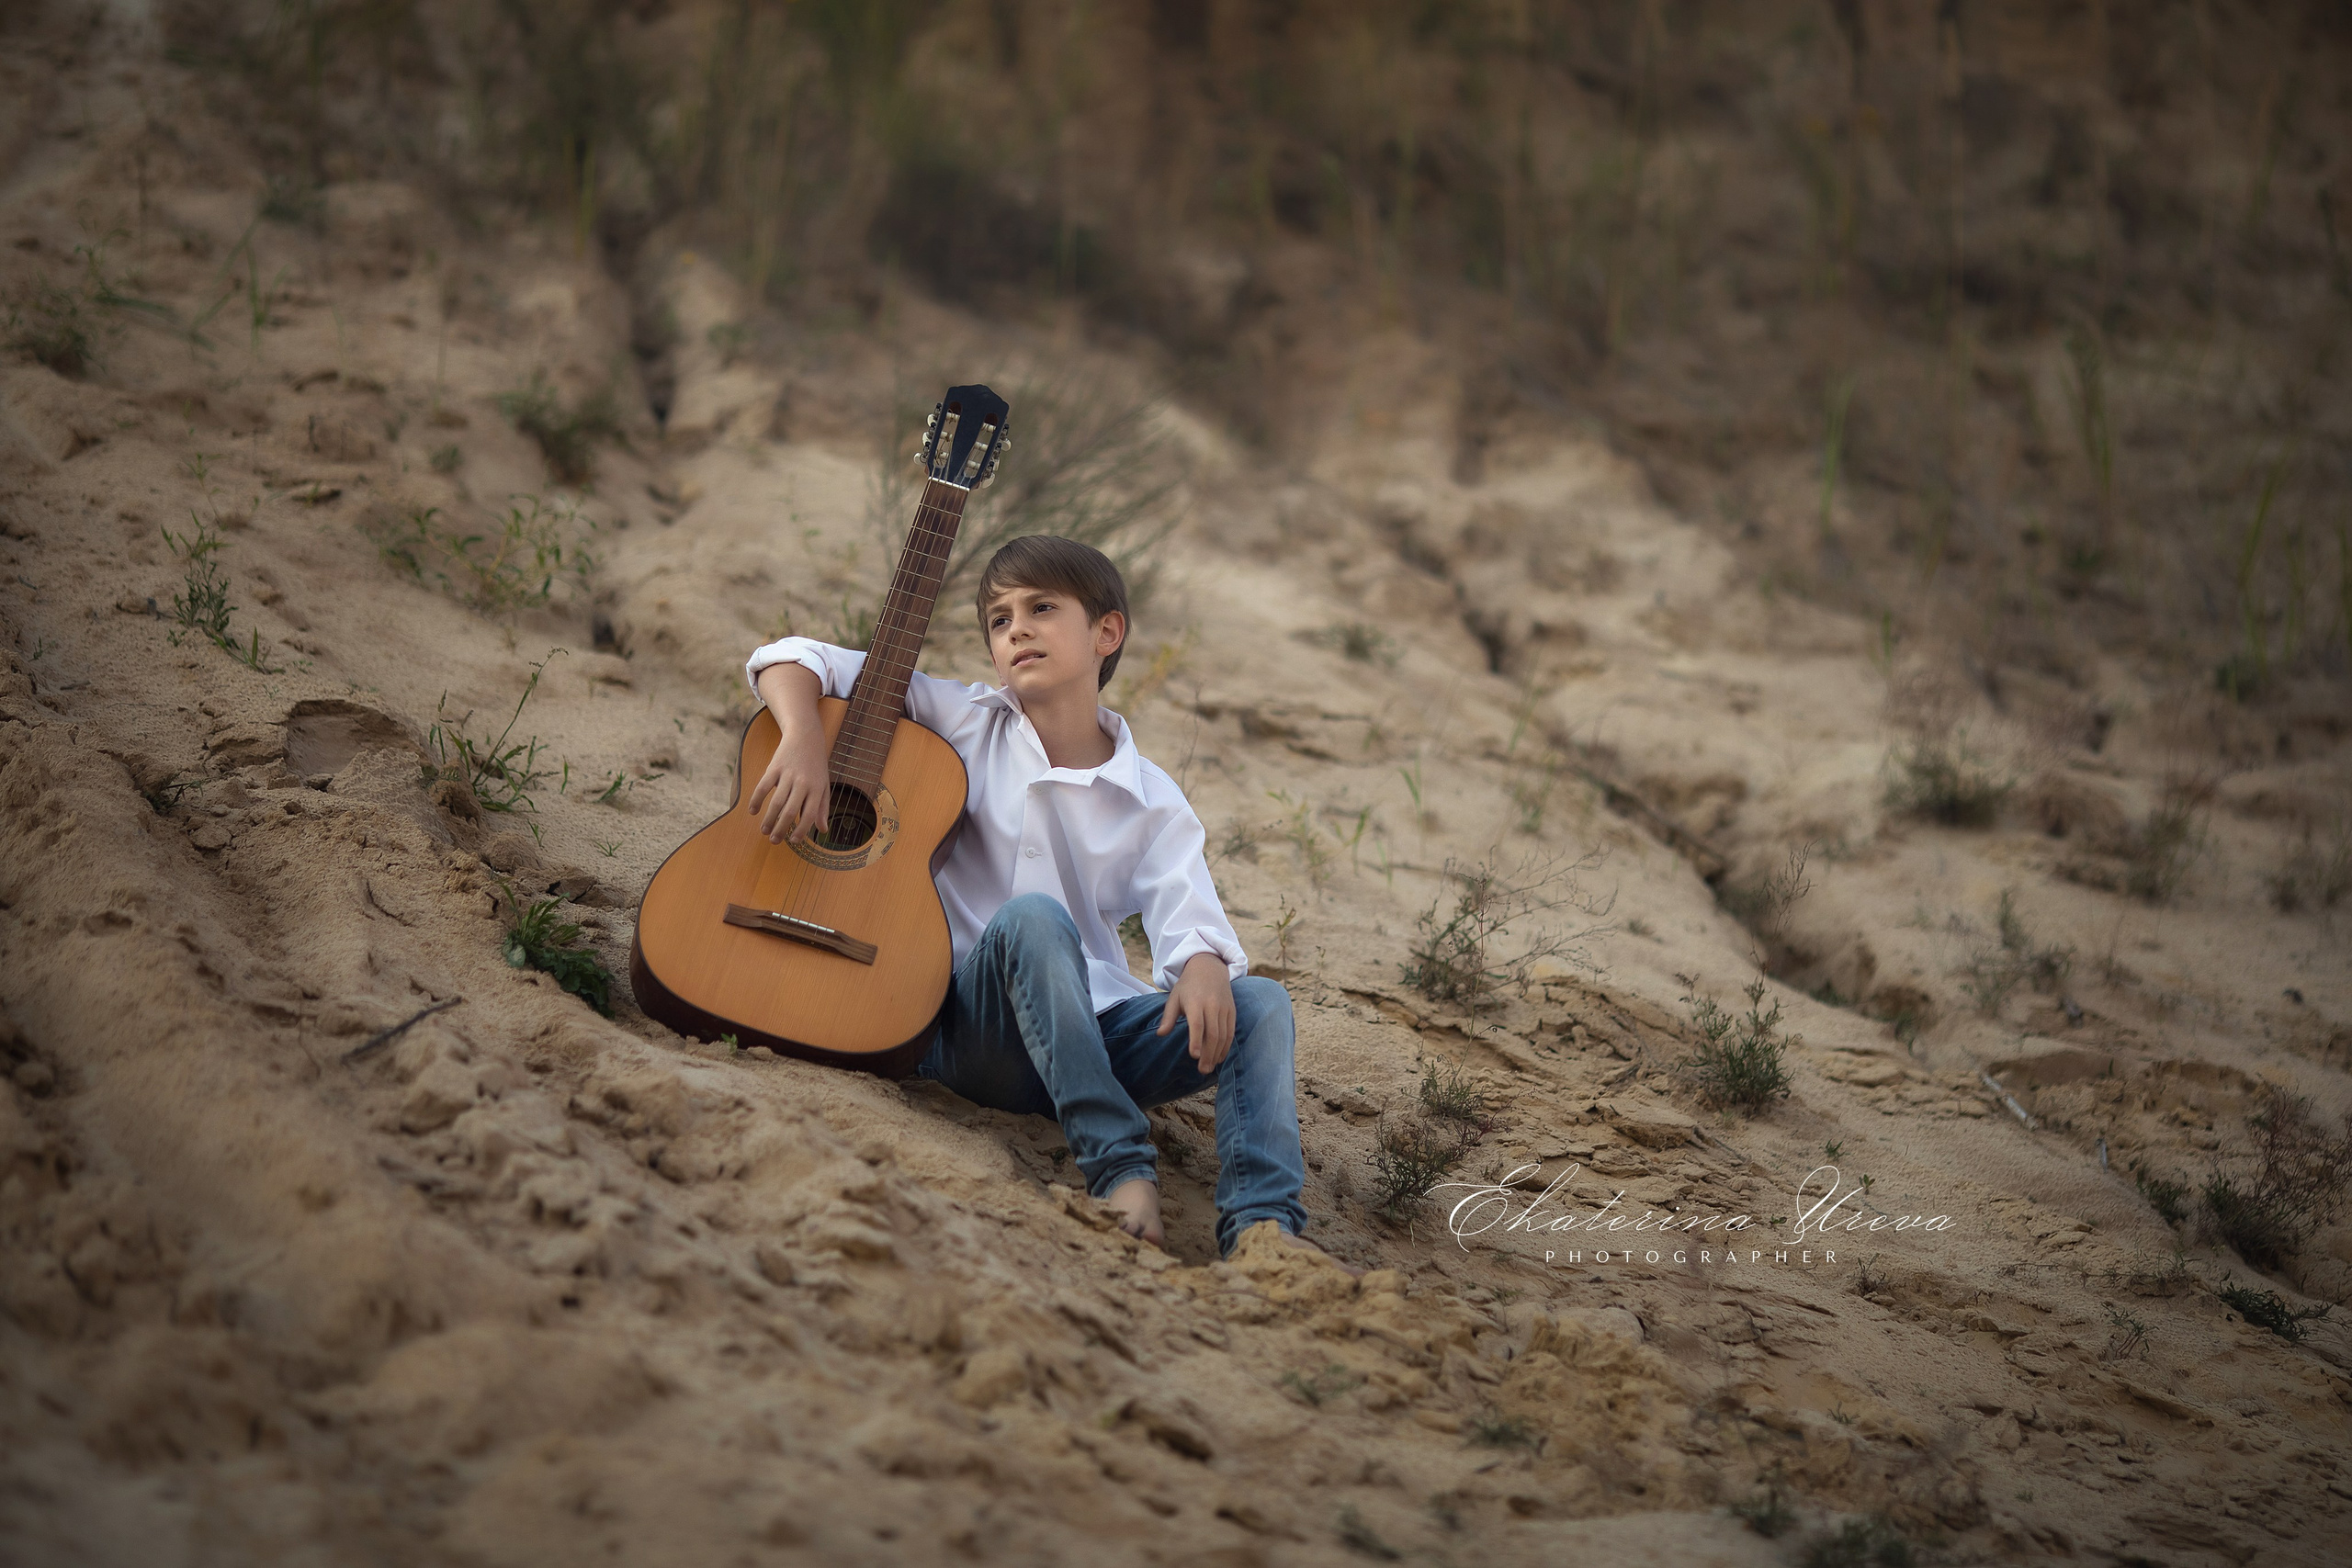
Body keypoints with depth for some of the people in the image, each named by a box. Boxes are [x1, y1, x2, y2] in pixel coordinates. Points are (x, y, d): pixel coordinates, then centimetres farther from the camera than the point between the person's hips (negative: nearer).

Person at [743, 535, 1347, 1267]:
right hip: (971, 1027, -3)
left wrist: (1204, 965, -32)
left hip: (1094, 1029, 3)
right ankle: (1118, 1167, -41)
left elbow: (1189, 912, -8)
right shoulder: (962, 721, 5)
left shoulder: (1152, 801, 9)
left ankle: (1261, 1223, -38)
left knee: (1257, 1002, -20)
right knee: (1032, 916, -35)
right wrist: (804, 740, -20)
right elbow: (793, 660, 3)